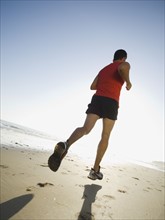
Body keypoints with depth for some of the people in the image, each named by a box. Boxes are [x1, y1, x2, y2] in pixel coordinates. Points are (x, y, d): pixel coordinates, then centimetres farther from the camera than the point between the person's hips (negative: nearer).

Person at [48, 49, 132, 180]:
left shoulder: (103, 69, 31)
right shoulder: (124, 64, 13)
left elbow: (93, 86, 27)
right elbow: (123, 68, -14)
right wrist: (128, 82, 2)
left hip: (97, 99, 4)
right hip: (111, 102, -4)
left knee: (86, 129, -13)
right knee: (105, 137, 3)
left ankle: (65, 145, -43)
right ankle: (95, 170, 4)